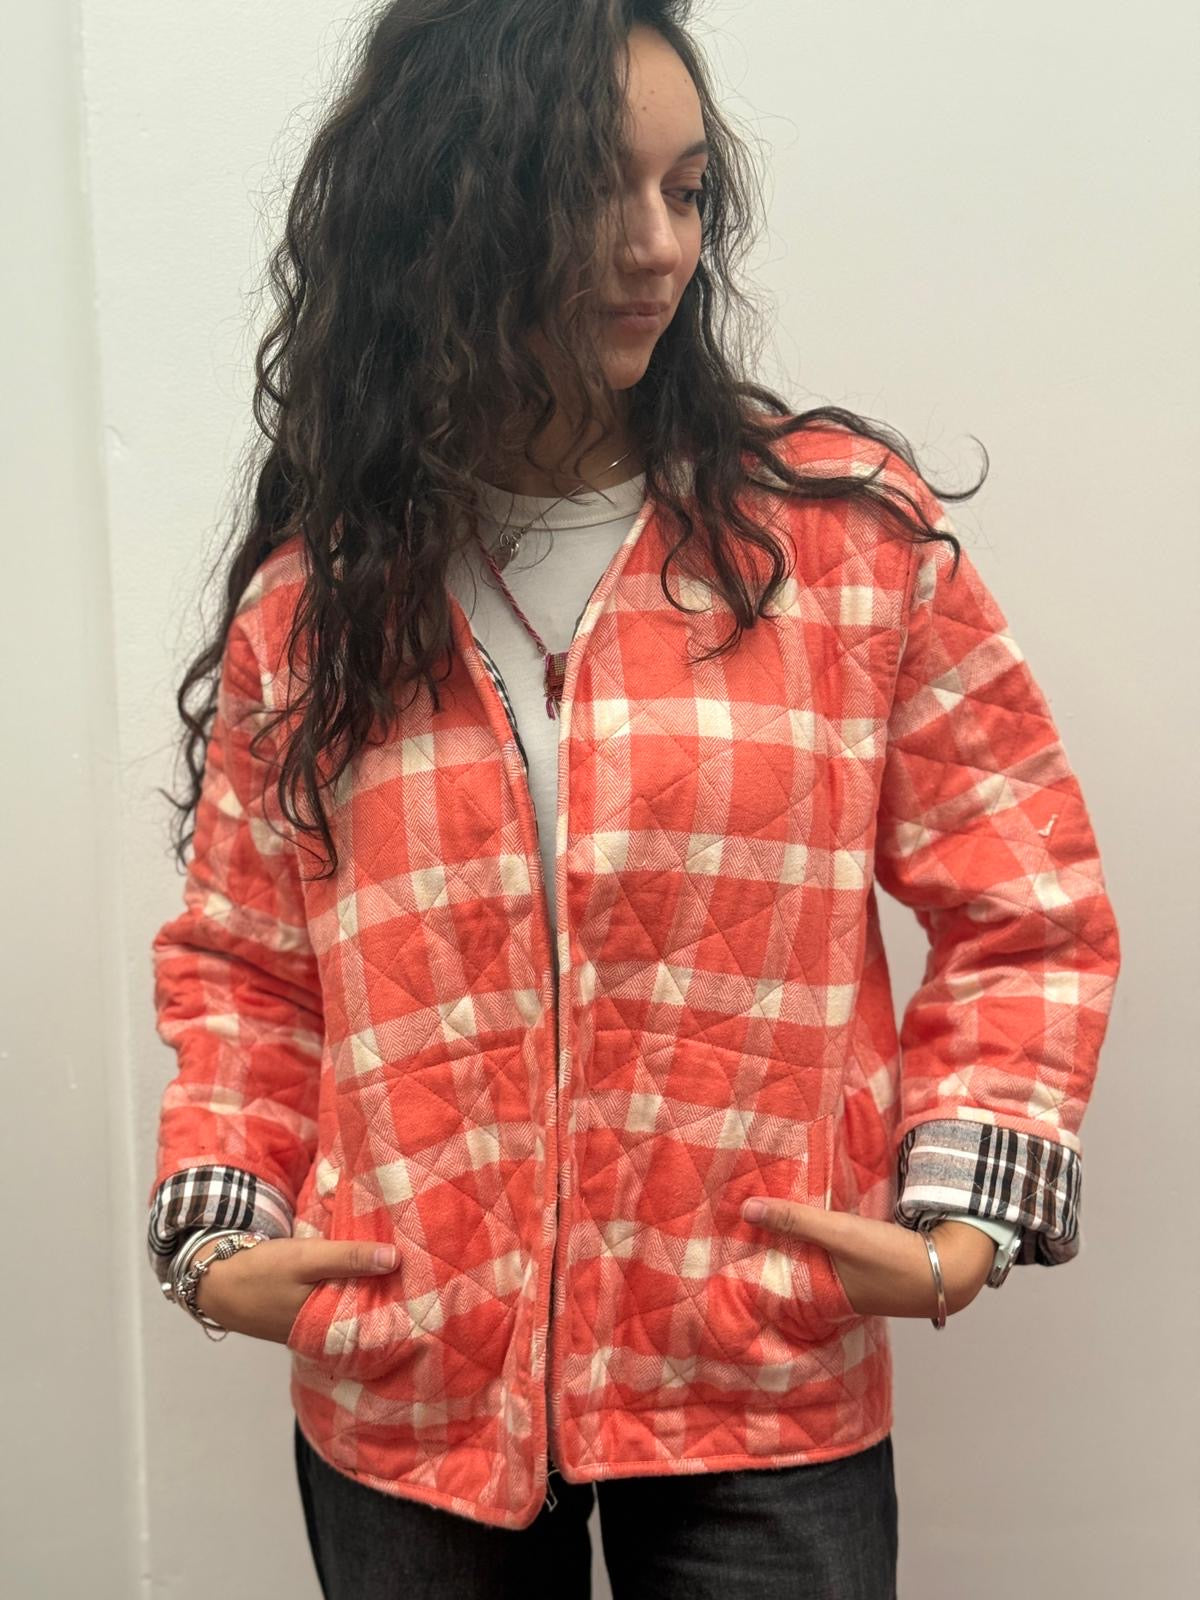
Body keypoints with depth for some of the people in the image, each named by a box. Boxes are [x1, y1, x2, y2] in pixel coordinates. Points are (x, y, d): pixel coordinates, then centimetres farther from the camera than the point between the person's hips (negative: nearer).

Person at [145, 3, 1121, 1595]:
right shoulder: (312, 592, 1)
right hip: (403, 1400, 2)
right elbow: (240, 967, 11)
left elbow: (1025, 915, 1)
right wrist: (216, 1233, -2)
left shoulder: (850, 526, -4)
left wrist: (966, 1214, -10)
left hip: (763, 1399, -1)